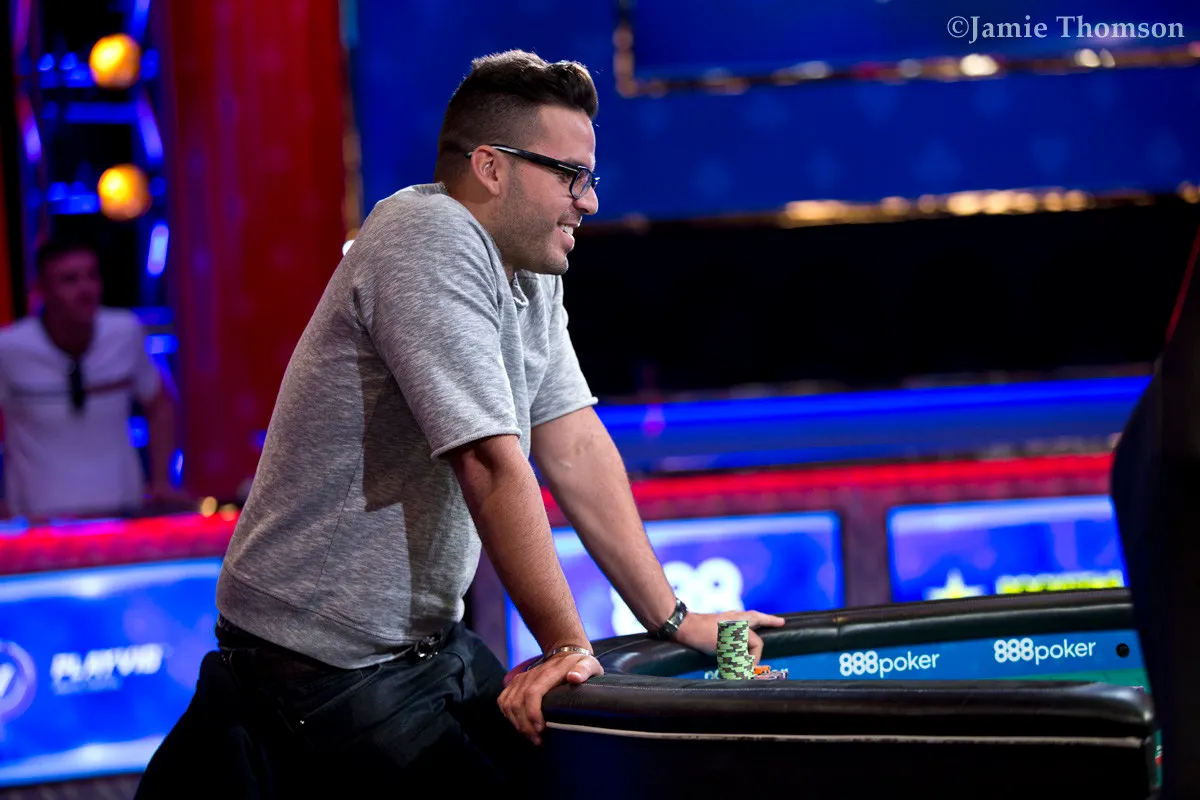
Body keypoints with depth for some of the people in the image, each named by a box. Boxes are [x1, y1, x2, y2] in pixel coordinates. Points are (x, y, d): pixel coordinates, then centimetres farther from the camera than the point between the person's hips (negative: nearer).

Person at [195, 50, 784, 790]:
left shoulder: (531, 269, 8)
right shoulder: (431, 241, -21)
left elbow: (574, 446, 7)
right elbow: (491, 464, -25)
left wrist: (673, 619, 4)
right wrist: (566, 646, -21)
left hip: (427, 636, 9)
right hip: (332, 661, -9)